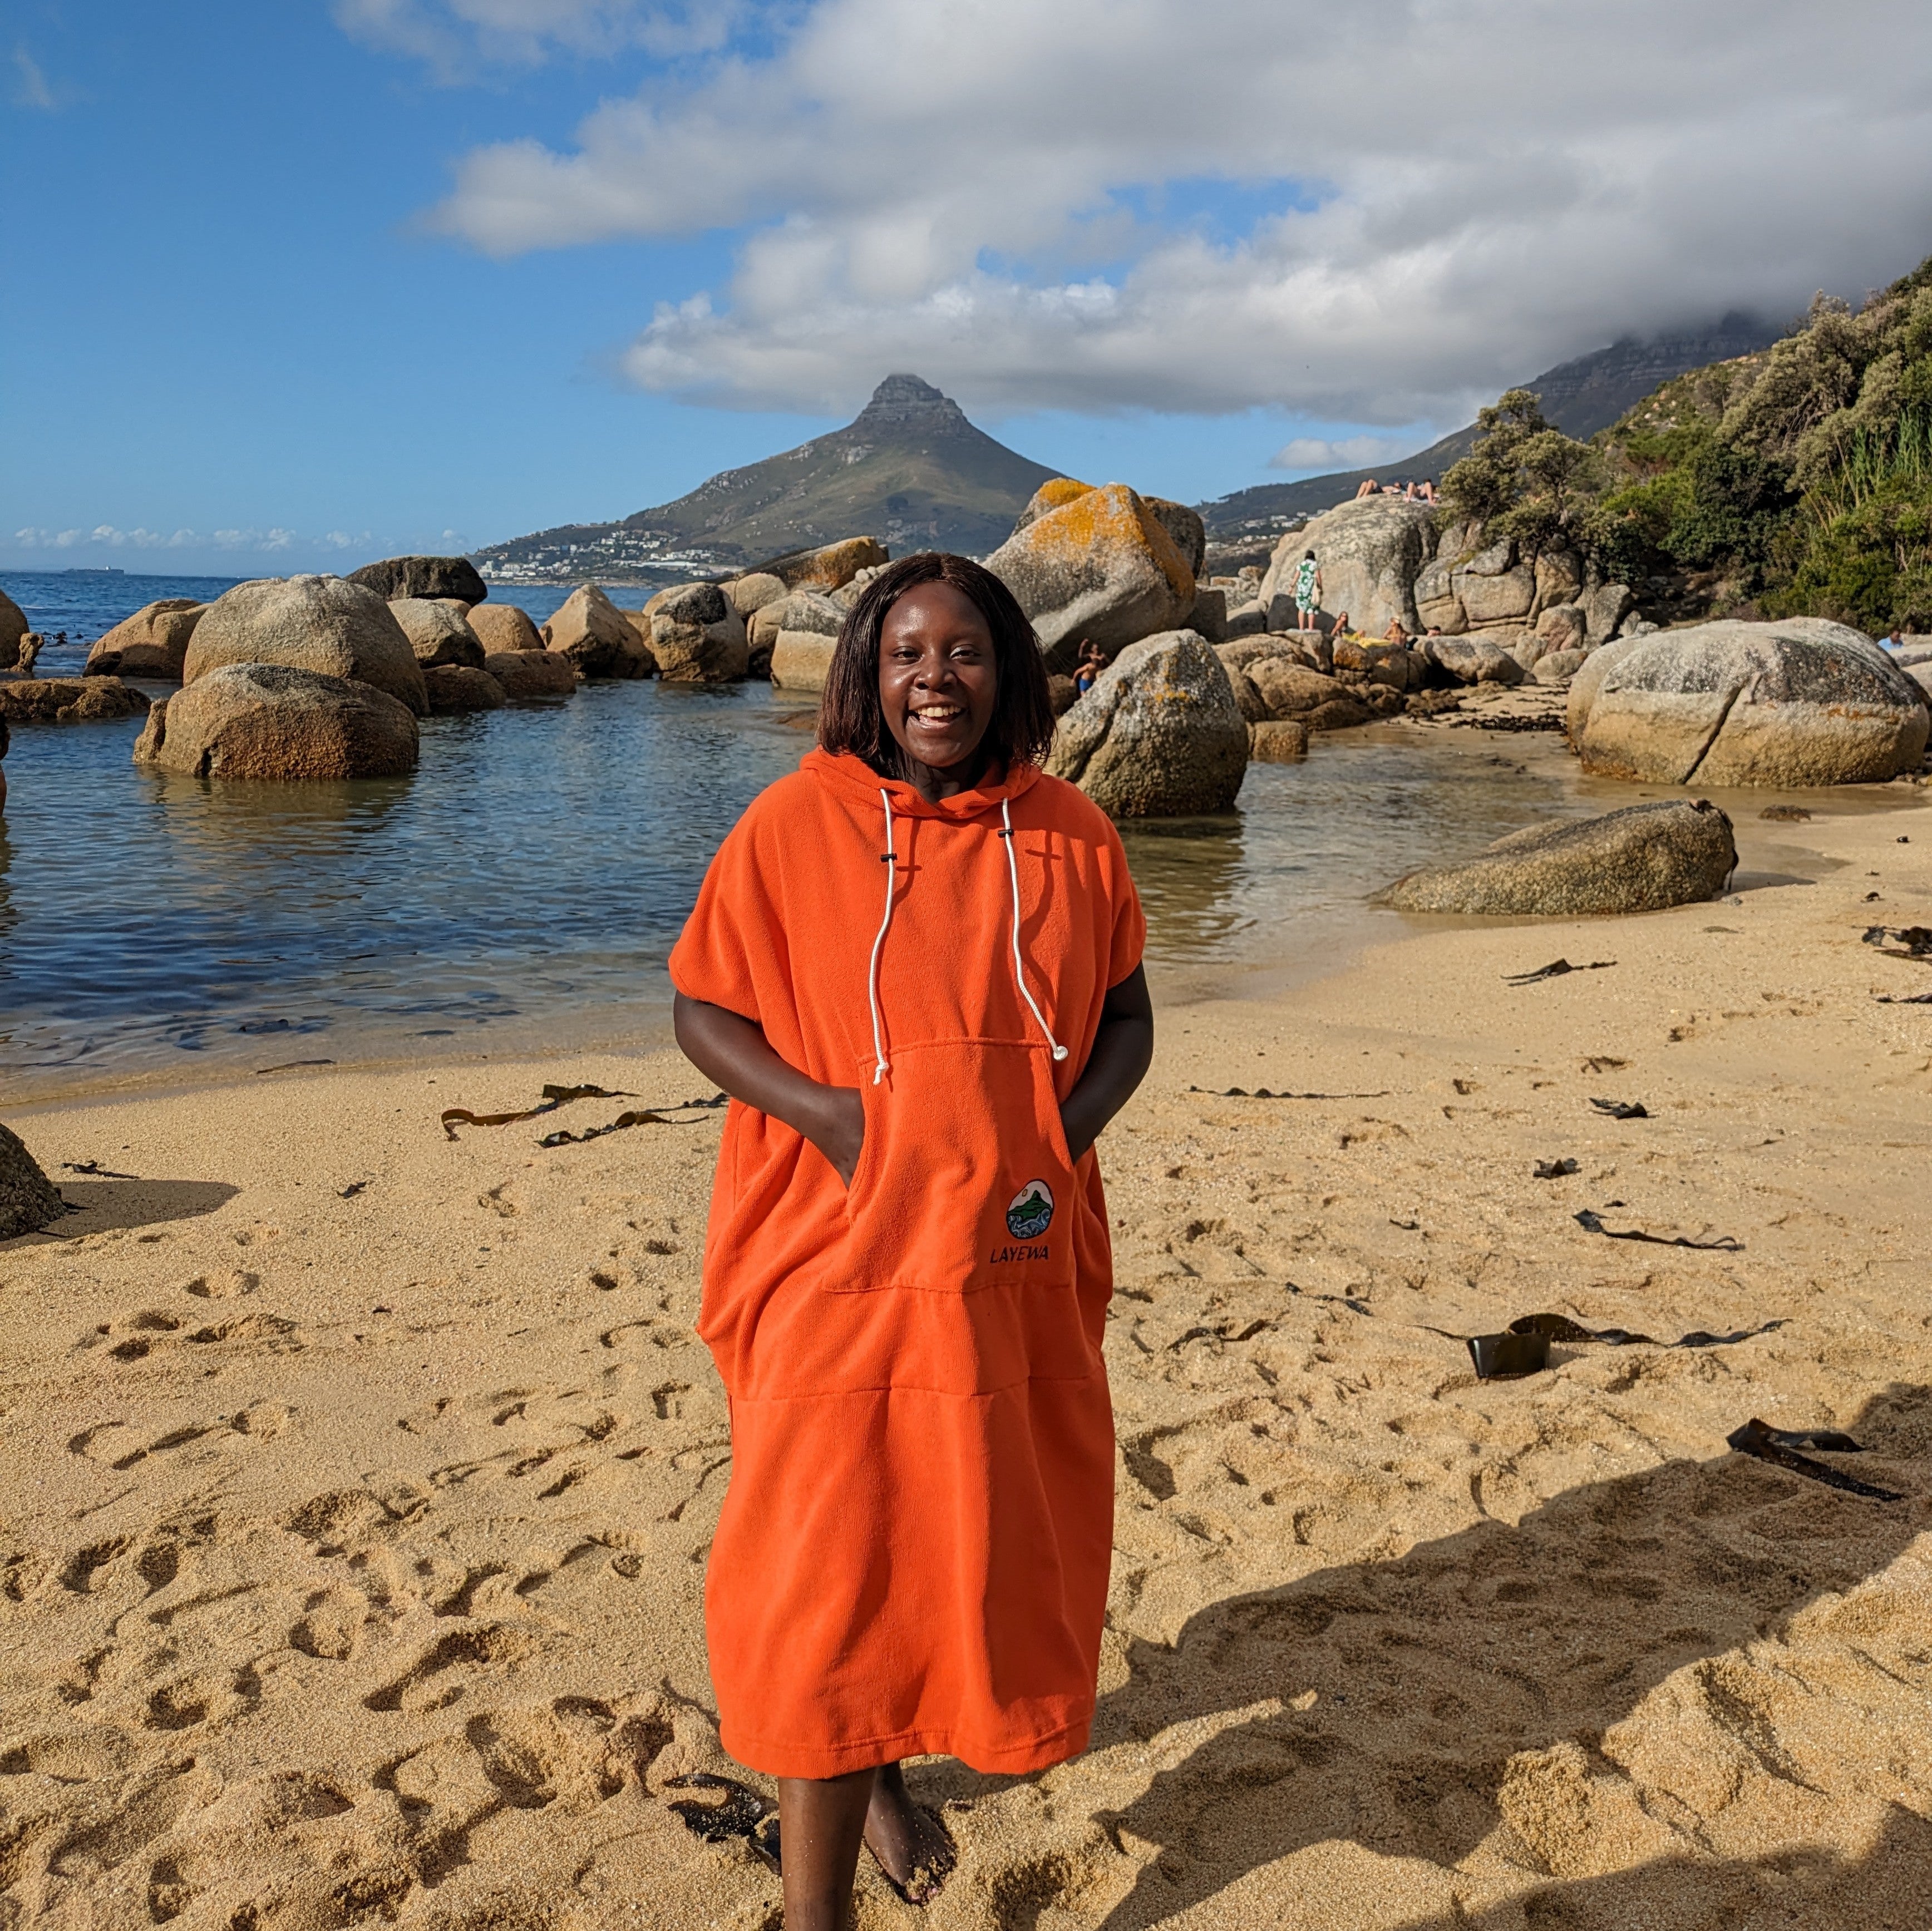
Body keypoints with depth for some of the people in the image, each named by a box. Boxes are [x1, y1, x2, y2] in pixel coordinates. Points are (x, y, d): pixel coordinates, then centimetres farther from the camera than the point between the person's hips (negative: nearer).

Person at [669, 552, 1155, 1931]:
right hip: (840, 1253, -3)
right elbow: (701, 1010, -2)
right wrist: (827, 1113, -17)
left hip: (1017, 1258, 4)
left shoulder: (1072, 837, 1)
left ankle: (886, 1769, 47)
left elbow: (1127, 1019, 9)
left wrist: (1071, 1130, -10)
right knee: (827, 1562, -1)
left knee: (983, 1538, 18)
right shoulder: (792, 826, -7)